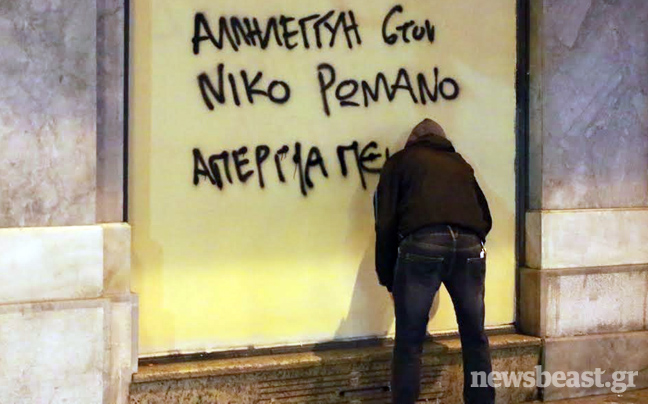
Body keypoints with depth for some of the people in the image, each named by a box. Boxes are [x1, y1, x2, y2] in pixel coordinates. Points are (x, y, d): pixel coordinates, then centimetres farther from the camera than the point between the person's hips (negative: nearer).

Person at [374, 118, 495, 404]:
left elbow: (386, 222, 12)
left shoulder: (401, 161, 21)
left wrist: (388, 277, 16)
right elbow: (485, 218, 31)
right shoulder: (460, 164, 32)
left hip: (422, 245, -3)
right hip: (469, 246, 3)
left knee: (409, 344, 2)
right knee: (475, 339, 16)